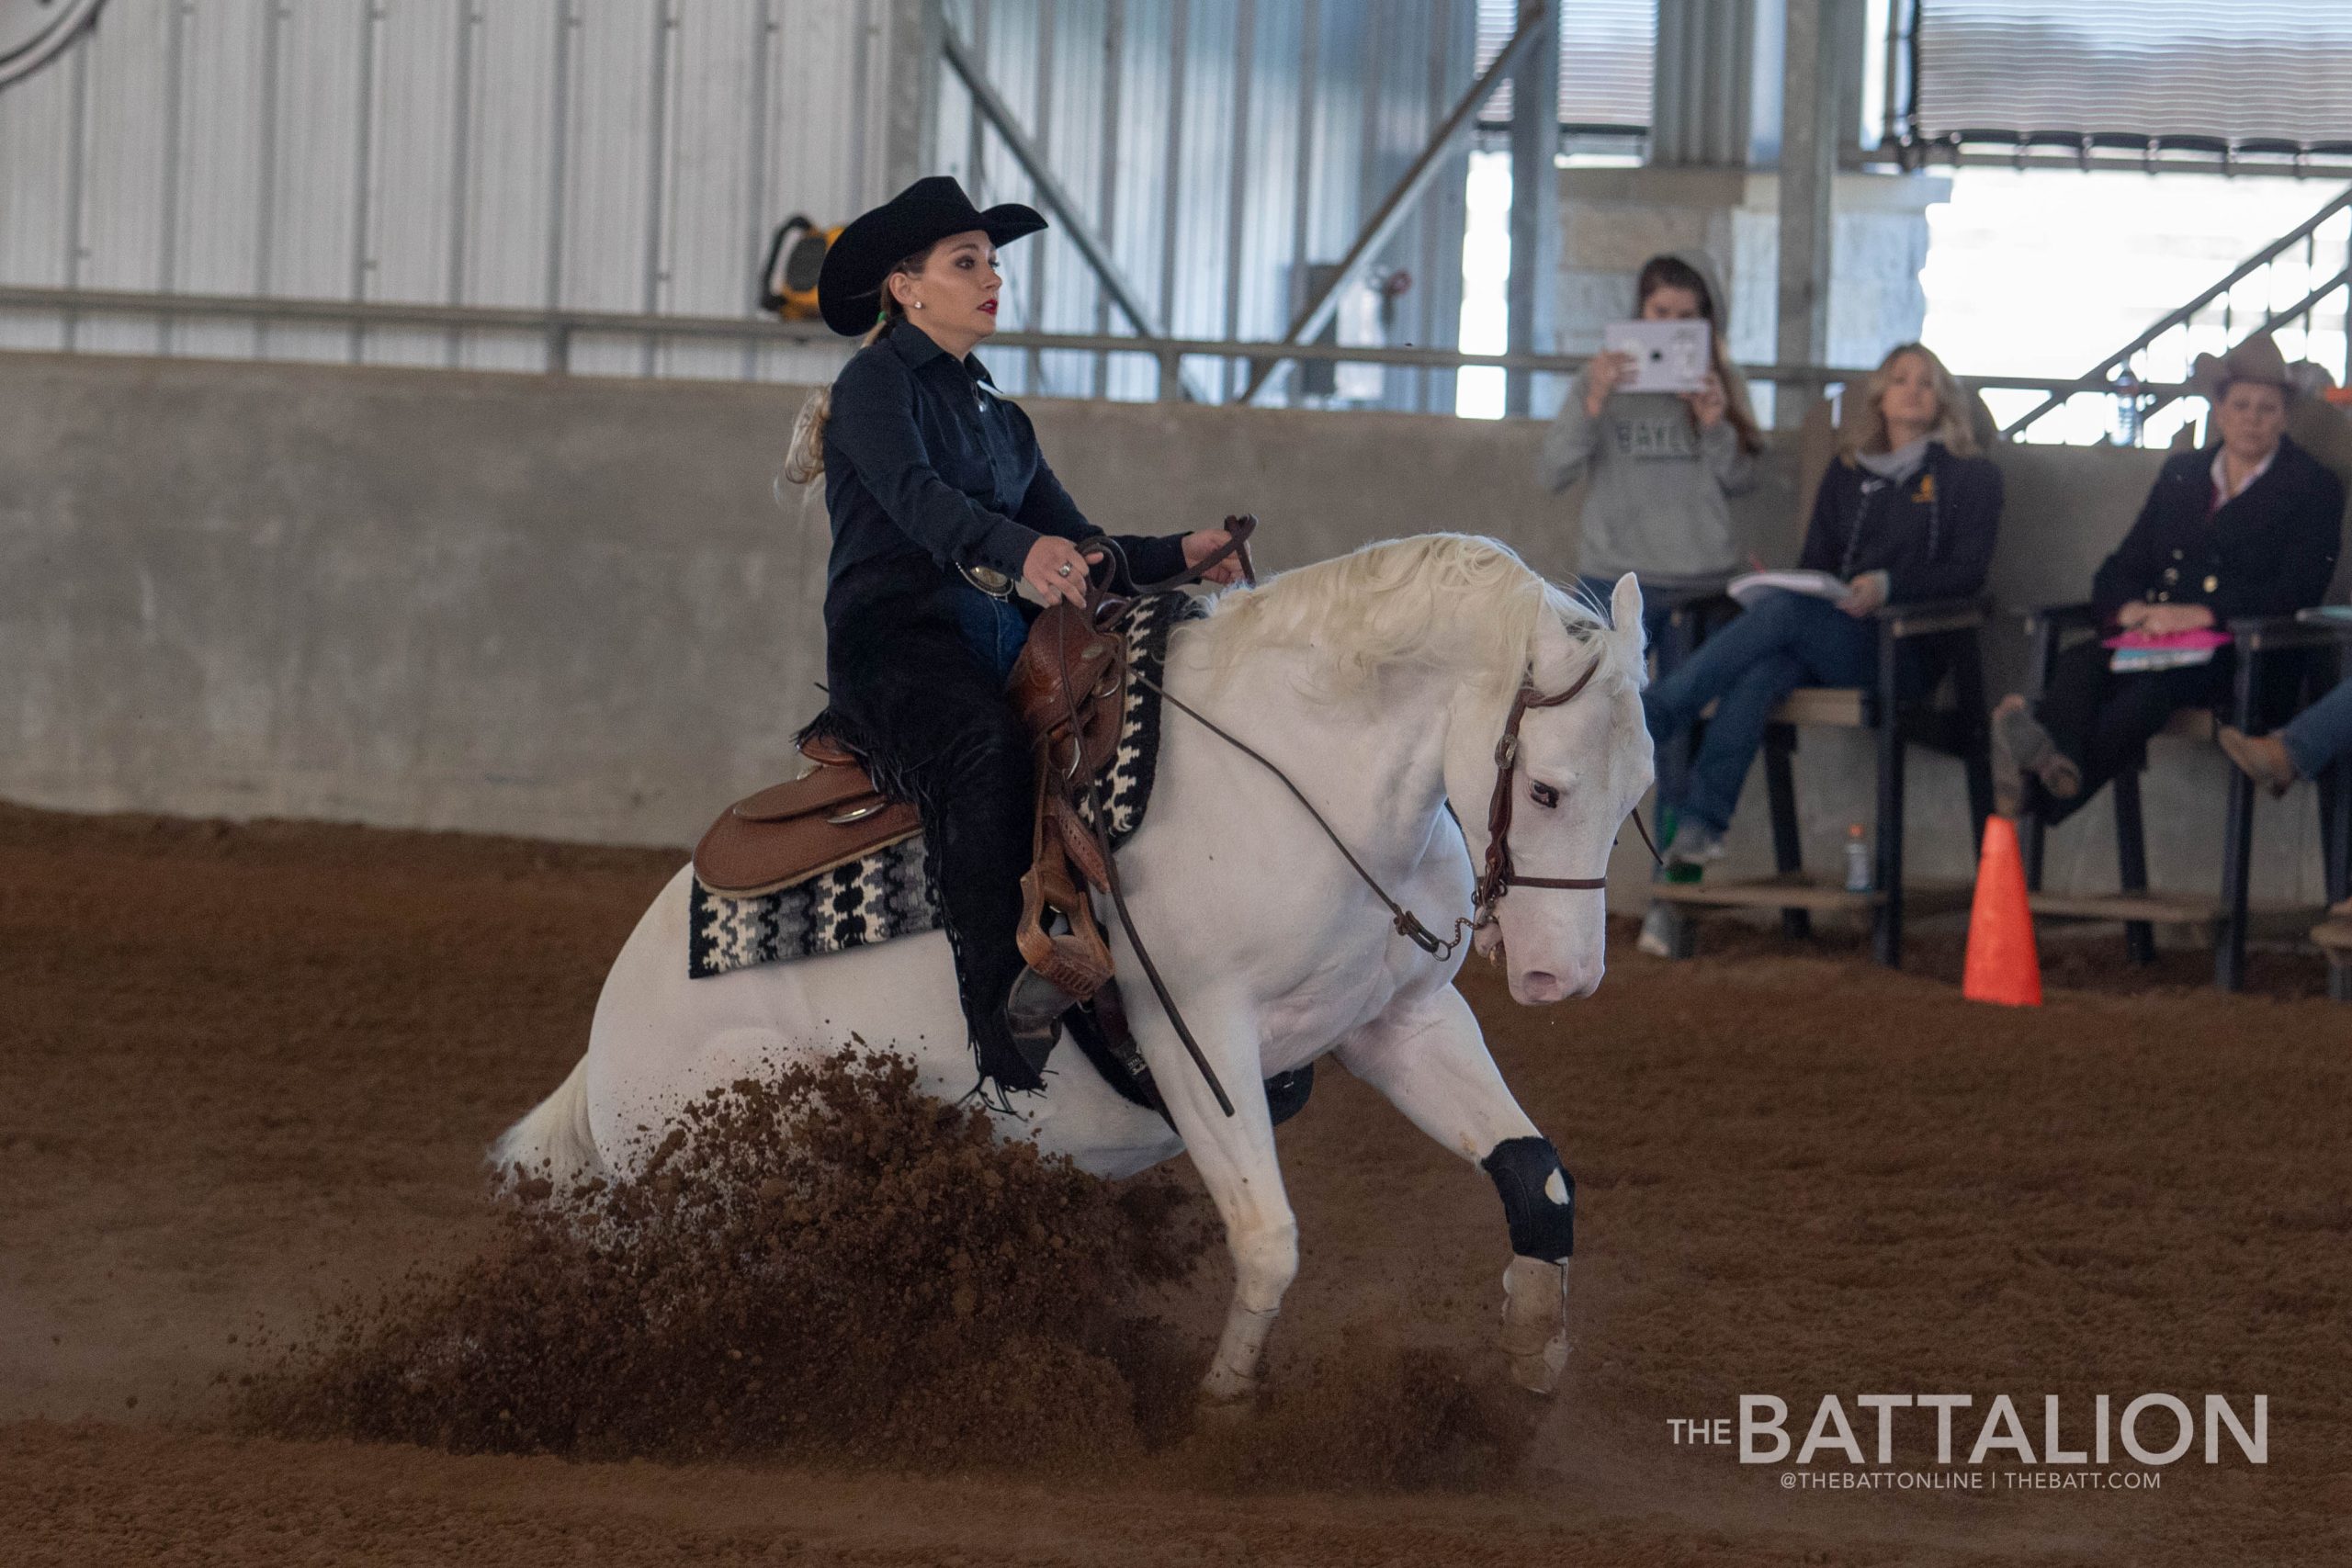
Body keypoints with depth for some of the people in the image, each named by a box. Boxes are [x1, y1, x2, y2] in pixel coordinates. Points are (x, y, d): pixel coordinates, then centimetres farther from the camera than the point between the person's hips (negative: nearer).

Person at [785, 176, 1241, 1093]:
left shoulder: (998, 417, 26)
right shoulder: (878, 383, 4)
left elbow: (1081, 553, 21)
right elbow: (914, 495, -17)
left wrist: (1179, 556, 2)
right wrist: (1019, 550, -35)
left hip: (1000, 644, 8)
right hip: (895, 638, -8)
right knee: (985, 751, -38)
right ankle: (1002, 1018, -48)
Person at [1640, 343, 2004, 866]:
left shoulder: (1971, 475, 12)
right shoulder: (1847, 471, 25)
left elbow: (1967, 573, 1)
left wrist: (1888, 586, -17)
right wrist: (1781, 584, -2)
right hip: (1826, 639, 4)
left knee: (1781, 611, -33)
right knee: (1758, 675, -34)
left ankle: (1645, 720, -40)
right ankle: (1699, 824, -47)